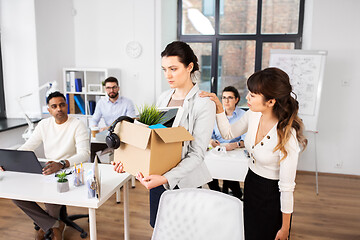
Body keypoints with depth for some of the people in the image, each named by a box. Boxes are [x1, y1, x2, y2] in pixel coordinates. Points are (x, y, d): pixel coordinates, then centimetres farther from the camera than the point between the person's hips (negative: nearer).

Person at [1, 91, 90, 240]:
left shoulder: (77, 125, -10)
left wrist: (62, 164, -40)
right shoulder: (44, 125, 9)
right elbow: (27, 147, 8)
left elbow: (84, 153, -22)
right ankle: (55, 225, -4)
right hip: (47, 171, 6)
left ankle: (46, 224, 9)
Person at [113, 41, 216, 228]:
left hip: (183, 180, -5)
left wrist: (166, 178, -29)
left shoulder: (204, 103, -16)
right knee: (157, 226, 19)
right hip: (158, 176, 6)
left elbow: (197, 154, -19)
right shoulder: (163, 97, 4)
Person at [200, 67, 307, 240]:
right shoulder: (253, 115, -12)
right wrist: (218, 107, -6)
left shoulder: (287, 136, -30)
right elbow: (228, 133, 8)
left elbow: (287, 187, -22)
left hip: (272, 196, -6)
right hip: (251, 184, 7)